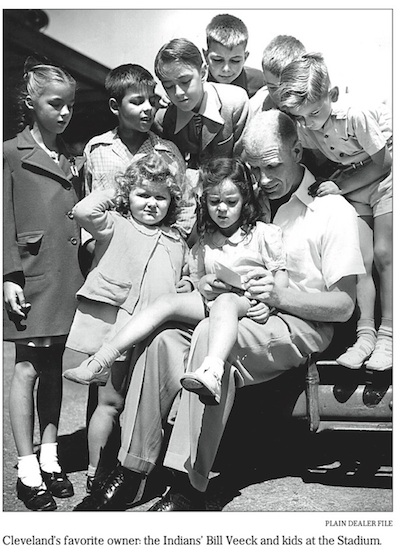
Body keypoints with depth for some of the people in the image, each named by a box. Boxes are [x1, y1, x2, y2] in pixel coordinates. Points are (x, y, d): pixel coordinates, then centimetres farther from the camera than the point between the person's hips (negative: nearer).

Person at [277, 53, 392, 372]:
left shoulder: (356, 114, -32)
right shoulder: (302, 124, -17)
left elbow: (381, 164, -20)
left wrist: (339, 186, -21)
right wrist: (327, 182, -17)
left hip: (386, 174, -4)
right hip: (352, 182, 4)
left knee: (384, 254, -6)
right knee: (361, 257, -5)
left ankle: (387, 335, 1)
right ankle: (365, 333, 1)